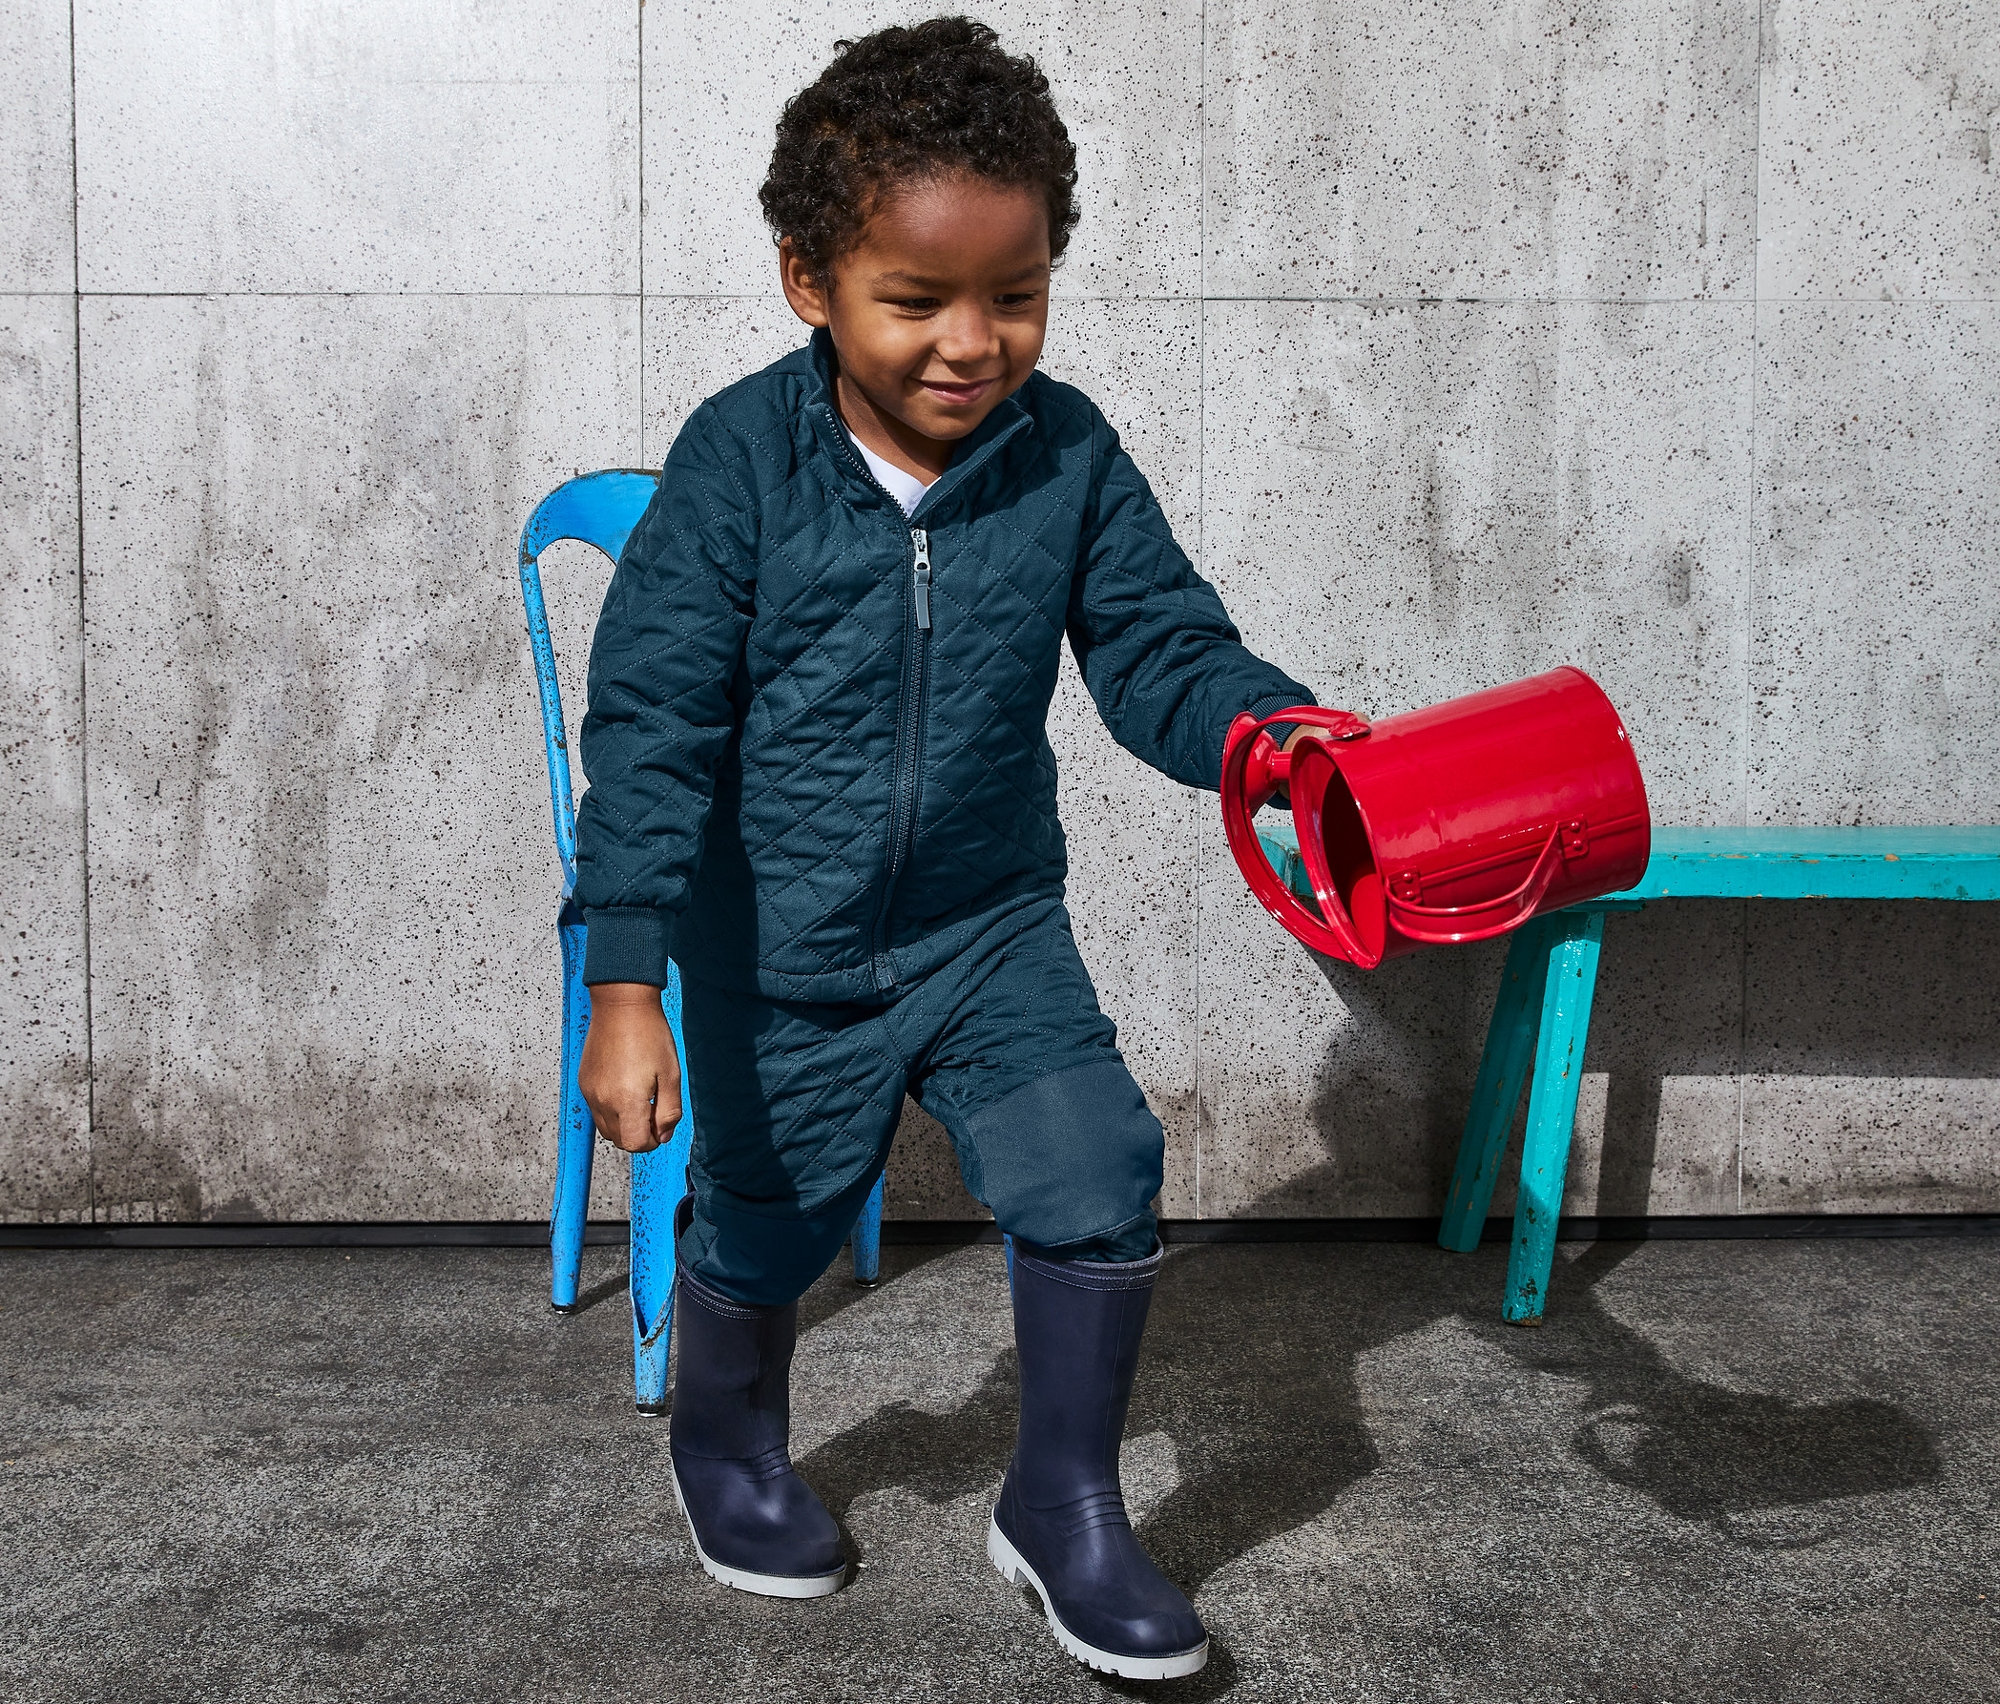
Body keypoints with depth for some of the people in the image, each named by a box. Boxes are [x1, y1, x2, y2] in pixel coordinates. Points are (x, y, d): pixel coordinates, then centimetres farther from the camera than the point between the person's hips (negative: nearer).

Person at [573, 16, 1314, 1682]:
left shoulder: (1067, 454, -10)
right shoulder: (743, 461, -19)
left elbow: (1160, 651, -6)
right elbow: (654, 729, -18)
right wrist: (626, 988, -21)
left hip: (993, 926, 2)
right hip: (779, 951, -2)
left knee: (1097, 1178, -8)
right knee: (763, 1219, 17)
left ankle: (1064, 1499, 18)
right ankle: (730, 1439, 50)